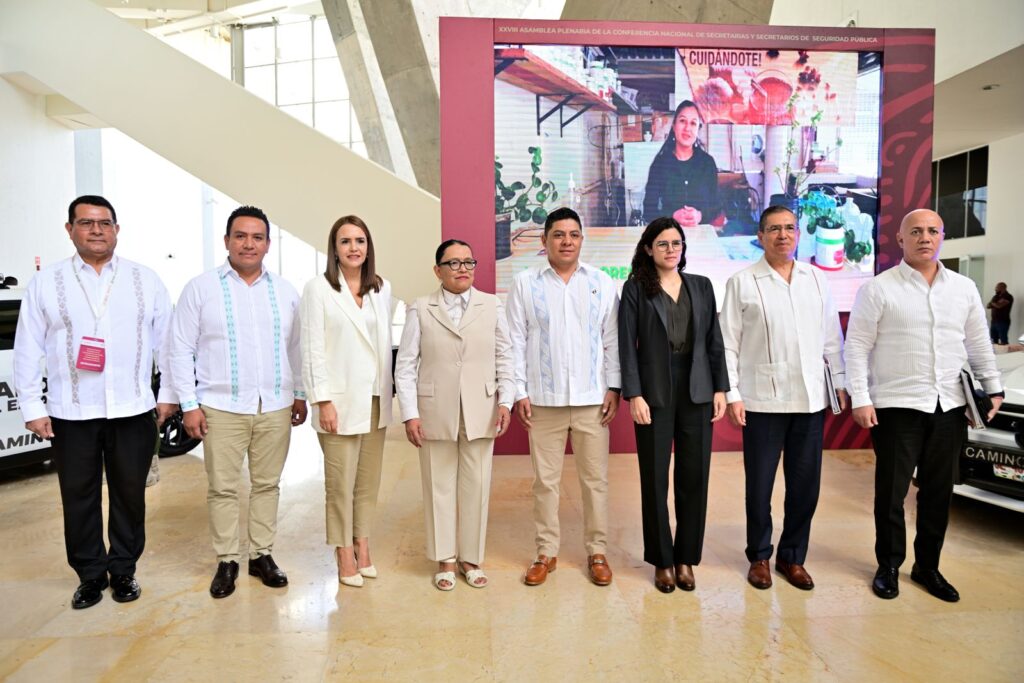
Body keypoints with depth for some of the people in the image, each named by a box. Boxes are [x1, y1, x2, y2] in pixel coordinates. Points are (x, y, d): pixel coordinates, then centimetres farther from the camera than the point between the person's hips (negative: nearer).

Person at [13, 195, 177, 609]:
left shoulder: (146, 280, 3)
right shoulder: (45, 283, 3)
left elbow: (166, 341, 4)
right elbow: (28, 352, 3)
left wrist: (169, 395, 2)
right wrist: (32, 408, -1)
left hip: (133, 411, 0)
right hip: (70, 414, 0)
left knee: (130, 496, 10)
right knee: (79, 498, 11)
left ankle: (124, 571, 28)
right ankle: (90, 575, 28)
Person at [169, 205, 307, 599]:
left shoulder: (285, 292, 9)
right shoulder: (200, 288, 1)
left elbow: (295, 348, 11)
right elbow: (181, 349, 0)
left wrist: (299, 394, 8)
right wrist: (189, 404, -5)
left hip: (275, 408, 2)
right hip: (222, 408, -2)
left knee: (267, 484, 10)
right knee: (222, 488, 4)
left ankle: (262, 555, 23)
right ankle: (226, 562, 19)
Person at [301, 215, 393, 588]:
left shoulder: (382, 288, 9)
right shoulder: (318, 288, -4)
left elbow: (386, 342, 11)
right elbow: (313, 349, -7)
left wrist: (388, 394, 8)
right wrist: (323, 401, -12)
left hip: (375, 400, 4)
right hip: (341, 400, -4)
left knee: (368, 480, 11)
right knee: (341, 483, 3)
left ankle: (363, 546, 25)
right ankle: (345, 554, 18)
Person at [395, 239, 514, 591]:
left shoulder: (492, 306, 4)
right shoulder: (420, 310, 1)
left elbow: (505, 357, 5)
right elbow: (406, 365, 0)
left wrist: (505, 401, -3)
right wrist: (410, 414, -6)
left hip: (481, 413, 1)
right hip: (435, 413, -1)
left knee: (476, 486, 8)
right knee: (440, 486, 9)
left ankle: (471, 558, 26)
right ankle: (445, 559, 26)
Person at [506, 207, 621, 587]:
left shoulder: (602, 283, 4)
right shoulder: (525, 284, 2)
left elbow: (613, 340, 4)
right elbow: (516, 342, 1)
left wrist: (614, 388, -2)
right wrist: (520, 392, -4)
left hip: (592, 399, 1)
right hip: (544, 399, 0)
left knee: (595, 479, 9)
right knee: (545, 480, 9)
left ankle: (597, 551, 24)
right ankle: (546, 552, 24)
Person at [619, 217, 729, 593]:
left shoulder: (702, 286, 10)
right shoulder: (635, 288, 0)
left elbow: (714, 341, 9)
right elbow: (627, 345, -5)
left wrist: (720, 388, 3)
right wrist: (634, 394, -12)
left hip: (696, 392, 3)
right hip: (654, 393, -3)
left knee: (694, 477, 7)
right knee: (655, 479, 5)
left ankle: (686, 558, 23)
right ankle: (662, 560, 20)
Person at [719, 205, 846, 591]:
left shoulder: (817, 280, 9)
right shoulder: (742, 283, -2)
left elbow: (832, 337, 13)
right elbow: (728, 344, -4)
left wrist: (841, 381, 9)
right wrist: (732, 394, -8)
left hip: (811, 398, 4)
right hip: (763, 399, -3)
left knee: (806, 484, 10)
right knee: (760, 484, 7)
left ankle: (792, 557, 27)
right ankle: (759, 557, 25)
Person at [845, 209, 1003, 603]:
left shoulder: (965, 288, 10)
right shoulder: (878, 289, -5)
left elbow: (978, 344, 17)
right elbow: (857, 347, -8)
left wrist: (993, 388, 12)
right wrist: (860, 399, -13)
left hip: (950, 407, 5)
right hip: (896, 407, -4)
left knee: (938, 492, 12)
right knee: (892, 492, 5)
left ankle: (927, 567, 28)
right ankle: (888, 566, 22)